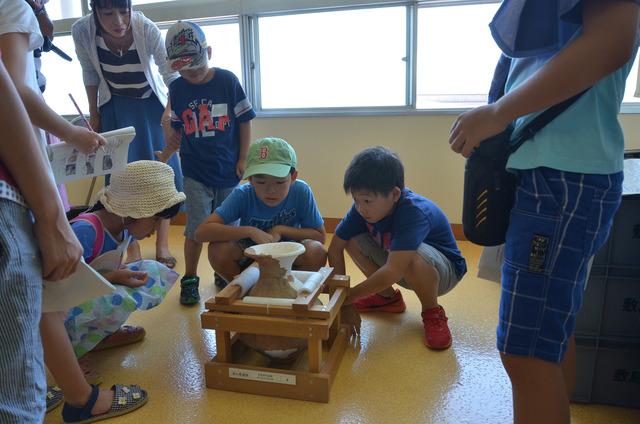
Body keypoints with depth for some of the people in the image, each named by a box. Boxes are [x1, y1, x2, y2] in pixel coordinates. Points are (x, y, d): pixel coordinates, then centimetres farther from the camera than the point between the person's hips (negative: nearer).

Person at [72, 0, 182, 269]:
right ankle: (133, 251, 8)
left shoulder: (147, 30, -26)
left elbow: (170, 74, -21)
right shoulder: (82, 31, -21)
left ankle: (162, 245, 10)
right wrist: (94, 114, 2)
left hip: (151, 103, -1)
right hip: (114, 107, 1)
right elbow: (90, 73, -4)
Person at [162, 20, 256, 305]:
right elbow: (175, 139, 7)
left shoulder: (227, 81, -7)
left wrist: (243, 159, -4)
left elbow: (244, 121, -3)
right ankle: (189, 280, 18)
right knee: (196, 228, 3)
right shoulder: (177, 89, -1)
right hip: (196, 172, 0)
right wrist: (167, 126, -12)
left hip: (228, 171, 0)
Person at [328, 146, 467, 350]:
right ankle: (389, 297, 7)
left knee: (412, 256, -40)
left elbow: (394, 271, -42)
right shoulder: (363, 208, -17)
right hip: (396, 267, 6)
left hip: (444, 270, -6)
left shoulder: (415, 212, -36)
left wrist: (348, 298, -34)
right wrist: (344, 304, -21)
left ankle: (433, 313, -10)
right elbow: (335, 249, -15)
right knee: (352, 239, -13)